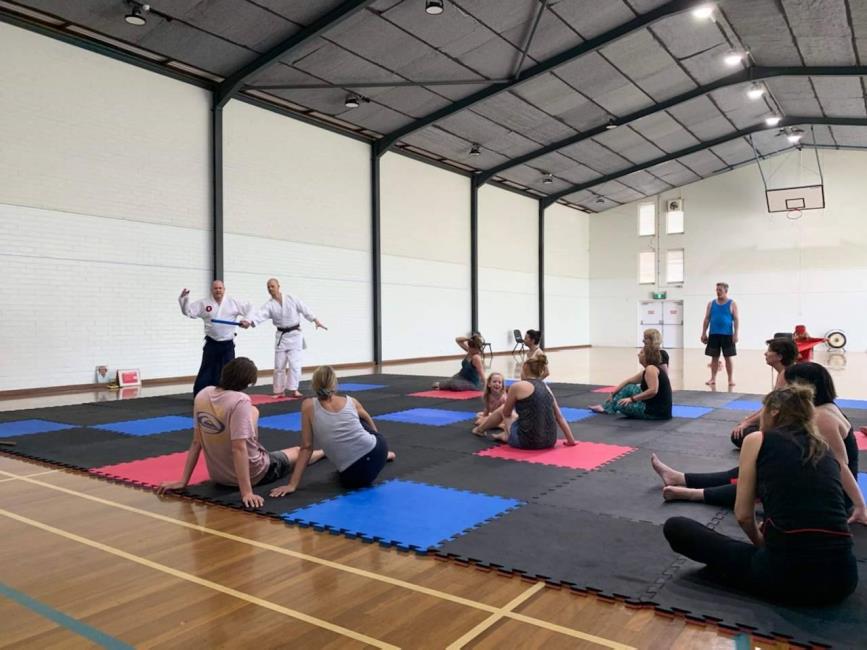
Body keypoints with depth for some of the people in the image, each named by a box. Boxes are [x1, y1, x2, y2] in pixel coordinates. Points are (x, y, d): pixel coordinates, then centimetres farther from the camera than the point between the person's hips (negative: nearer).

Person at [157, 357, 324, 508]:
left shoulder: (202, 395, -10)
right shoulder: (240, 401, -30)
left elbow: (196, 442, -4)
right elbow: (239, 448, -32)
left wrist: (183, 481, 2)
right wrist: (247, 492, -31)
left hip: (218, 475, 6)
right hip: (254, 474, -5)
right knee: (298, 452, 25)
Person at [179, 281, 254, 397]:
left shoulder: (233, 302, 1)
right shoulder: (203, 303, 0)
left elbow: (249, 309, 7)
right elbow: (188, 311, -3)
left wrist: (247, 320, -9)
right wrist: (184, 298, -17)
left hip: (228, 344, 1)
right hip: (211, 344, -1)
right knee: (206, 372, 0)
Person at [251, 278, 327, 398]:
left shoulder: (291, 299, -5)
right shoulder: (269, 305, -4)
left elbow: (304, 309, 0)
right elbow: (260, 315, -20)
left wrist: (316, 320, -3)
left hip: (295, 335, -2)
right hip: (281, 336, 2)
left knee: (294, 363, -7)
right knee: (279, 365, 6)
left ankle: (293, 389, 1)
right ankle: (279, 390, 18)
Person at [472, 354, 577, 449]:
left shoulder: (517, 386, -6)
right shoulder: (546, 387, 12)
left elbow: (506, 413, 8)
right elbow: (560, 417, 11)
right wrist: (571, 440, 14)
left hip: (527, 442, -5)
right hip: (549, 442, 6)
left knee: (502, 410, 24)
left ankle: (479, 429, 47)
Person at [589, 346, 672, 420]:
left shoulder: (651, 369, -17)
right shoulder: (646, 371, 13)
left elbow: (653, 391, -30)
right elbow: (628, 381, 20)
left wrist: (632, 399, -24)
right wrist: (613, 394, 17)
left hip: (657, 412, -10)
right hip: (654, 406, 10)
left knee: (620, 404, -9)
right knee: (629, 388, 14)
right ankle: (608, 408, 20)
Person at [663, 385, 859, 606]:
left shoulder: (757, 440, 5)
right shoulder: (826, 450, 19)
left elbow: (743, 514, 4)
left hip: (785, 571, -5)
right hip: (841, 577, 5)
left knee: (675, 527, 7)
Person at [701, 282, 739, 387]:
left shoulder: (732, 304, 0)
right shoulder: (711, 303, 8)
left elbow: (736, 320, -3)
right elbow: (707, 319, 9)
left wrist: (735, 334, -12)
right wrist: (704, 333, 3)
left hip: (727, 335, -2)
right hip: (713, 335, 3)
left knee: (728, 357, 1)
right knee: (714, 357, 6)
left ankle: (731, 379, 8)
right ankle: (713, 378, 11)